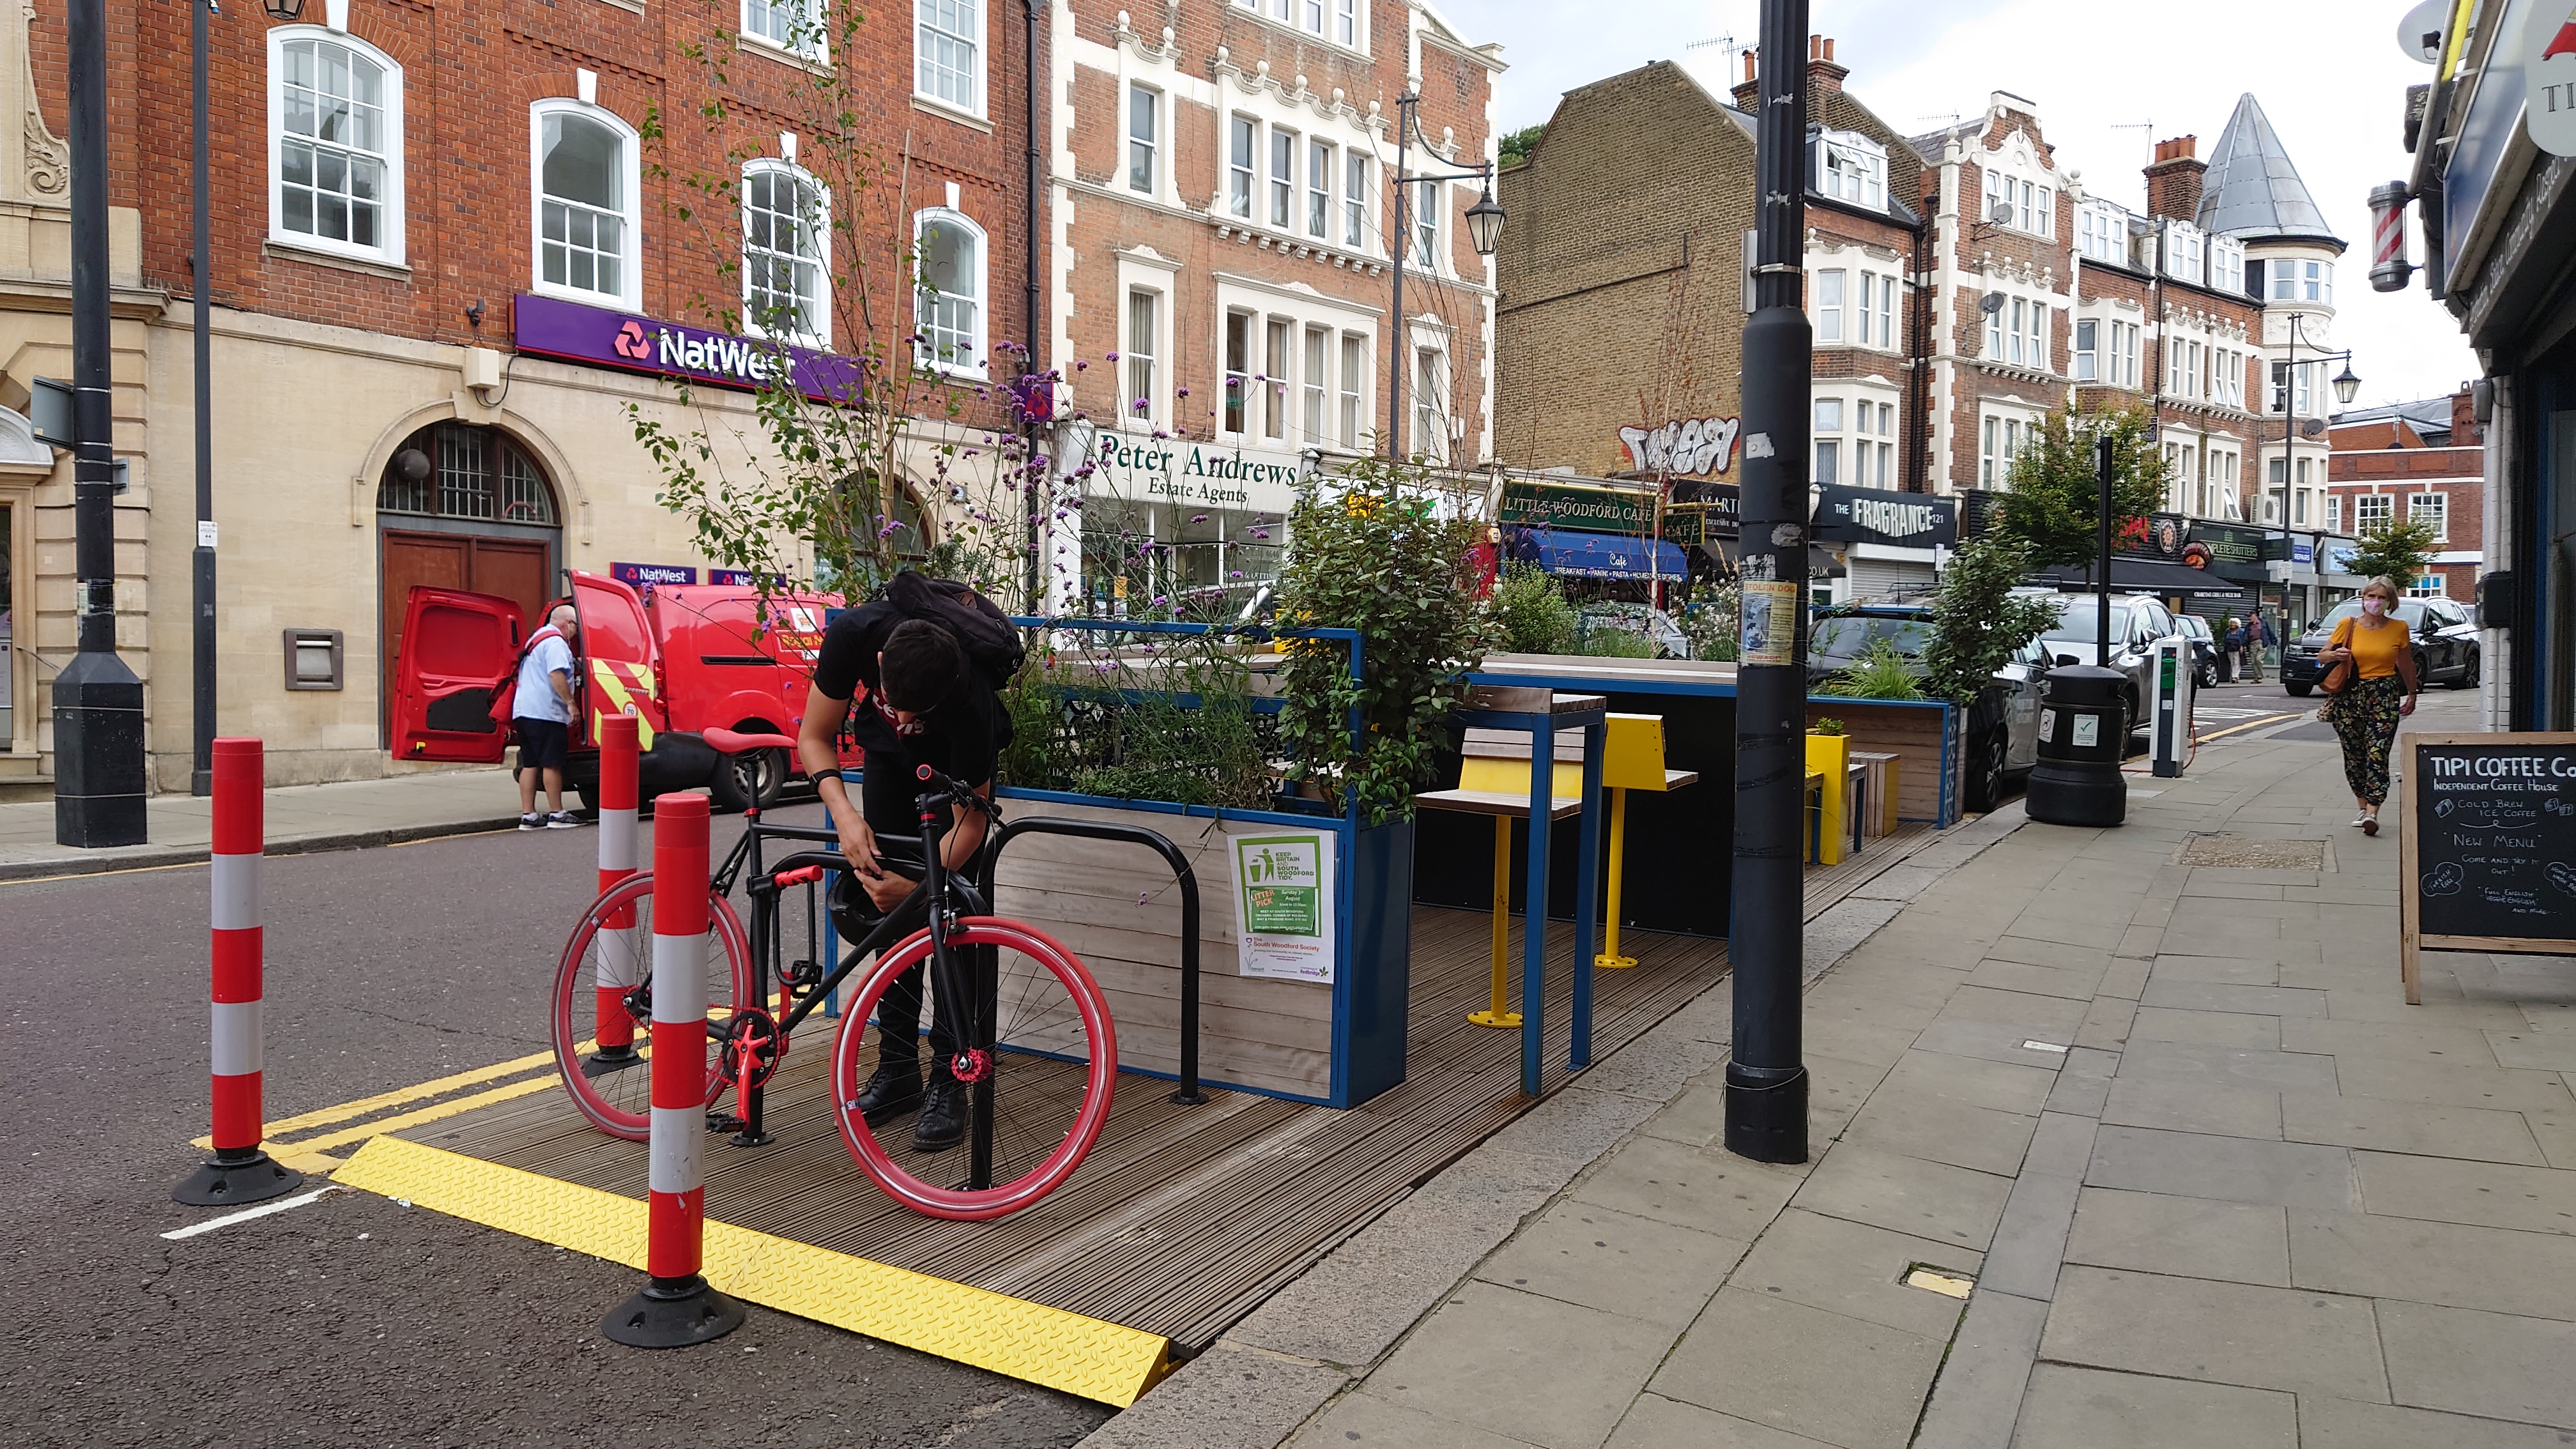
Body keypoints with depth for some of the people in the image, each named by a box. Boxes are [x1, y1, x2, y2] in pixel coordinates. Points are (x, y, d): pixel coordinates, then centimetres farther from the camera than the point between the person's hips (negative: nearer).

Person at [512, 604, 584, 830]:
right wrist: (570, 702, -20)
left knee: (530, 764, 8)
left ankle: (528, 815, 8)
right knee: (552, 764, -4)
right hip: (545, 712, -10)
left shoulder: (535, 639, 24)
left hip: (523, 710, 10)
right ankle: (557, 814, -1)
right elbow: (556, 674, -22)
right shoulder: (556, 642, -9)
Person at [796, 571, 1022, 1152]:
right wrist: (844, 813, -34)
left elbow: (970, 820, -28)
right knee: (887, 909, 0)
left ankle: (949, 1081, -4)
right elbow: (814, 736, -19)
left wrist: (918, 883, -38)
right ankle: (897, 1070, 8)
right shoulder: (855, 634, -35)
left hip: (957, 763, -3)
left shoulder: (972, 696, -41)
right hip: (887, 758, 3)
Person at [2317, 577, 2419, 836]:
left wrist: (2412, 695, 23)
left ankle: (2372, 813, -19)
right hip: (2349, 697, 1)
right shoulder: (2348, 625, 3)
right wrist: (2336, 655, -12)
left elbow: (2406, 665, 18)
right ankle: (2362, 807, 20)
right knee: (2353, 755, 5)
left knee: (2377, 754, -12)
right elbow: (2321, 656, 10)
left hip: (2384, 698, -1)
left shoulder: (2399, 628, 5)